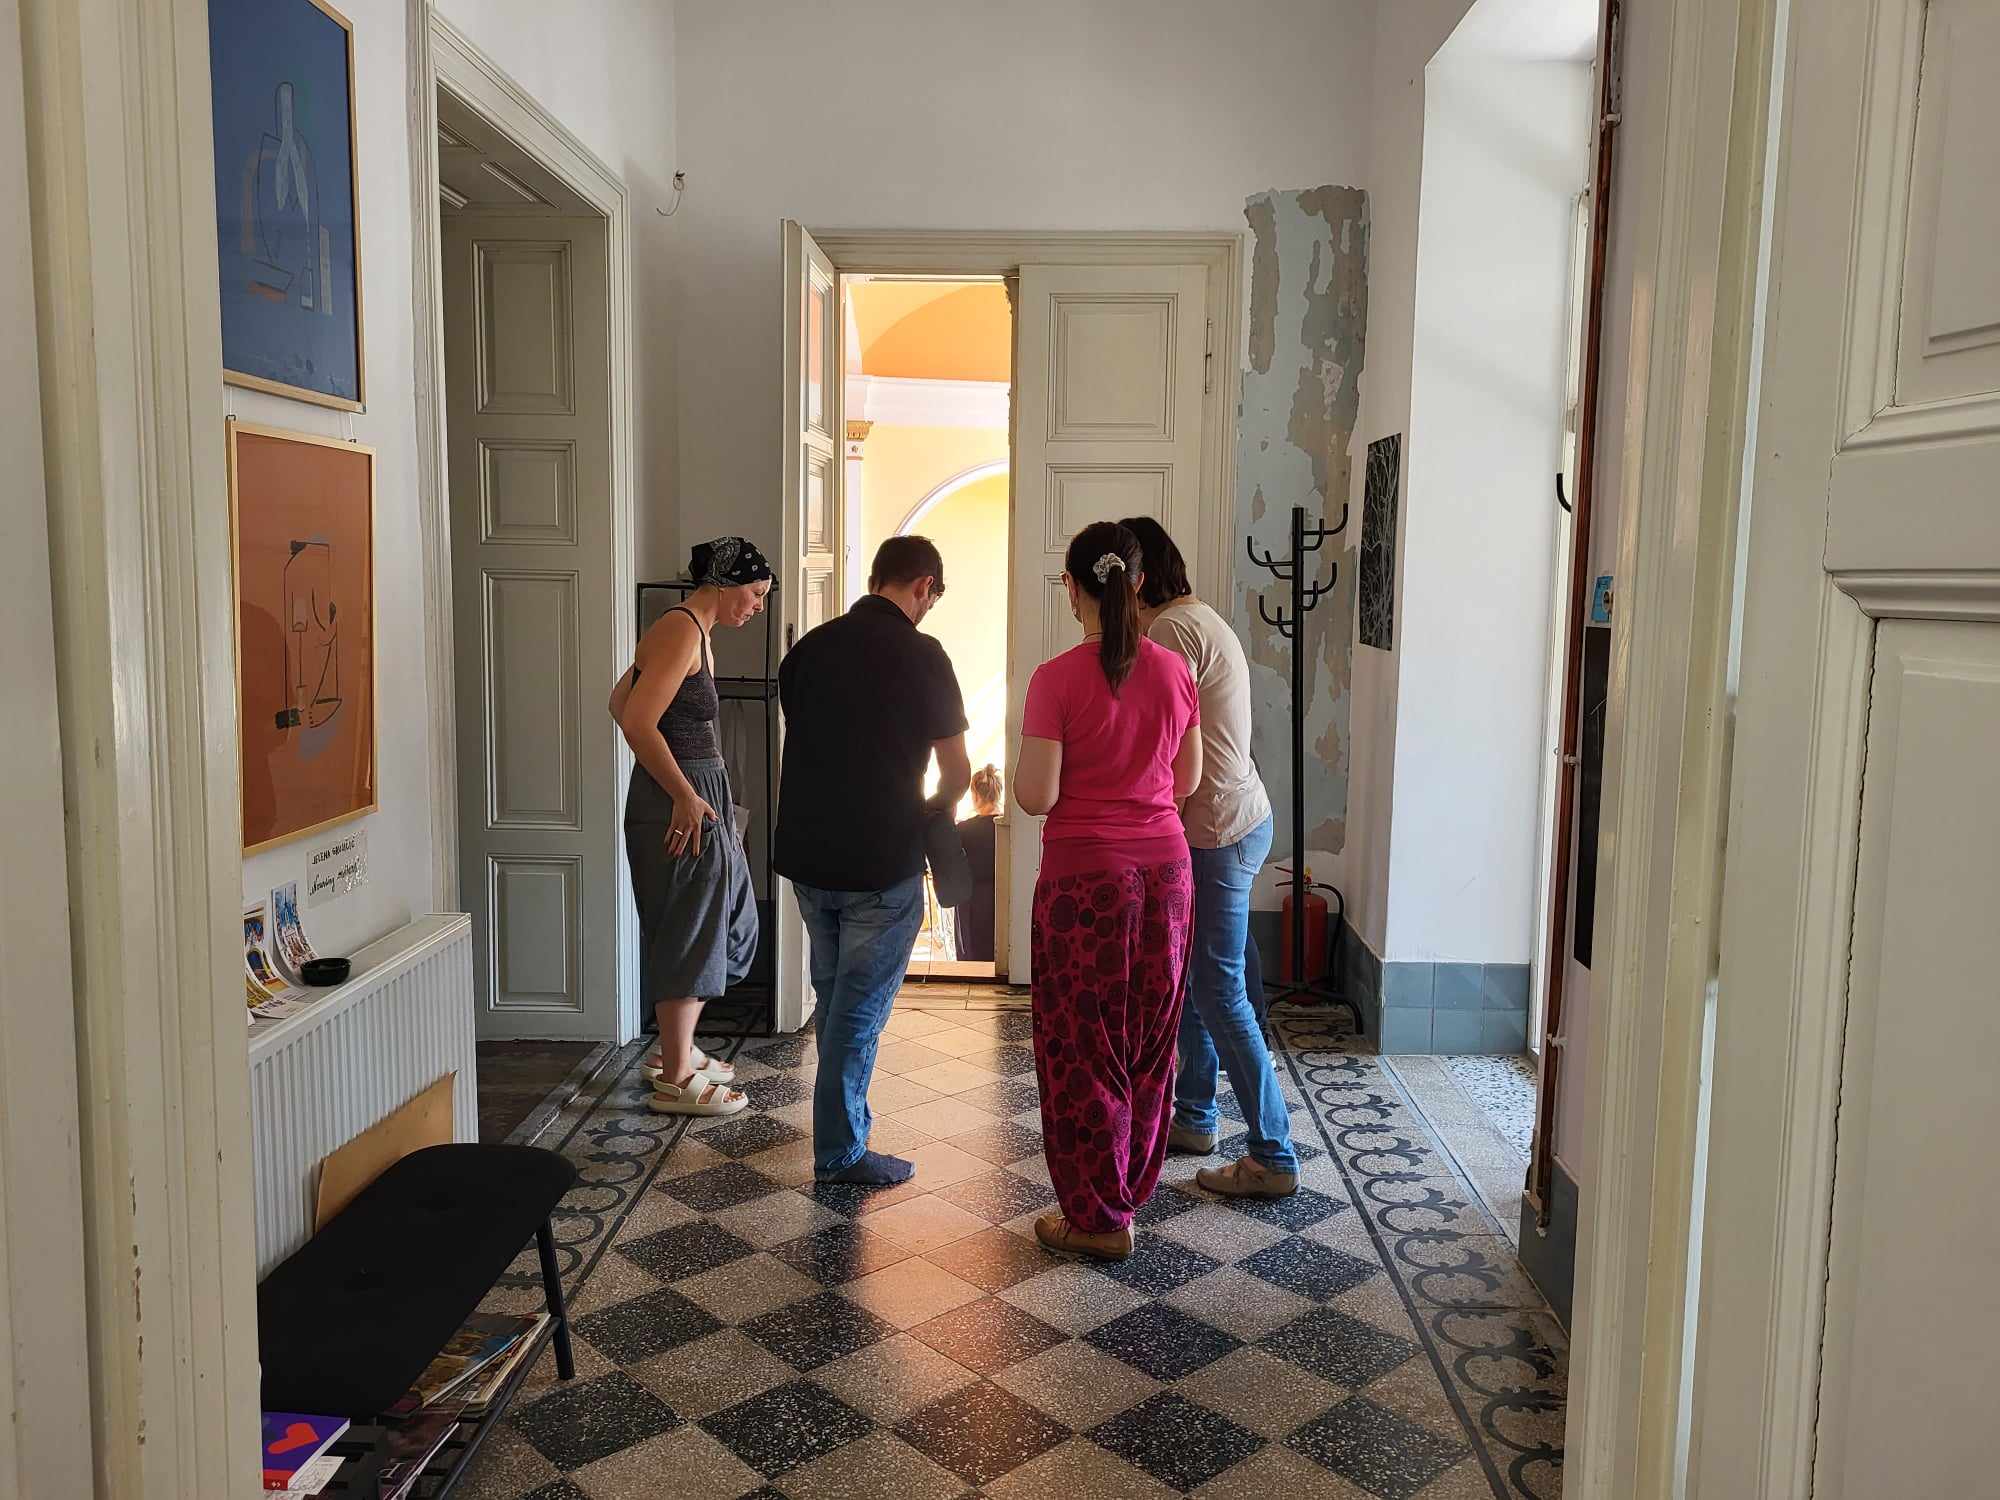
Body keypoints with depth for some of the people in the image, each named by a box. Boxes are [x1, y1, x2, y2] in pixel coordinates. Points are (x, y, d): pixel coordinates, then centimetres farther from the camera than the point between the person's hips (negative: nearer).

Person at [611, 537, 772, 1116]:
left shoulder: (695, 632, 14)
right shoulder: (680, 630, -16)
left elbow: (620, 701, 22)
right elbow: (638, 722, -24)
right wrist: (684, 795, -20)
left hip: (699, 796, 10)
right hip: (678, 805, -10)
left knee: (714, 925, 18)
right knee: (686, 932, -2)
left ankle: (675, 1050, 31)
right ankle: (676, 1079, 9)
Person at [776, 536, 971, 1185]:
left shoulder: (809, 647, 5)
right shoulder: (919, 655, -11)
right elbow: (957, 773, -8)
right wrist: (930, 810, 13)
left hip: (806, 856, 6)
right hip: (881, 864, -6)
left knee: (834, 997, 21)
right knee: (861, 1008, 5)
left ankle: (845, 1117, 34)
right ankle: (841, 1152, 13)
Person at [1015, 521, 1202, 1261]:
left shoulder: (1057, 680, -14)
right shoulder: (1175, 672, 0)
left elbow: (1036, 797, -15)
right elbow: (1187, 780, 9)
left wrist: (1014, 777, 7)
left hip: (1085, 874, -5)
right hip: (1163, 867, 5)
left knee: (1083, 1046, 8)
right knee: (1149, 1039, 17)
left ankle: (1098, 1215, 17)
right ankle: (1132, 1185, 33)